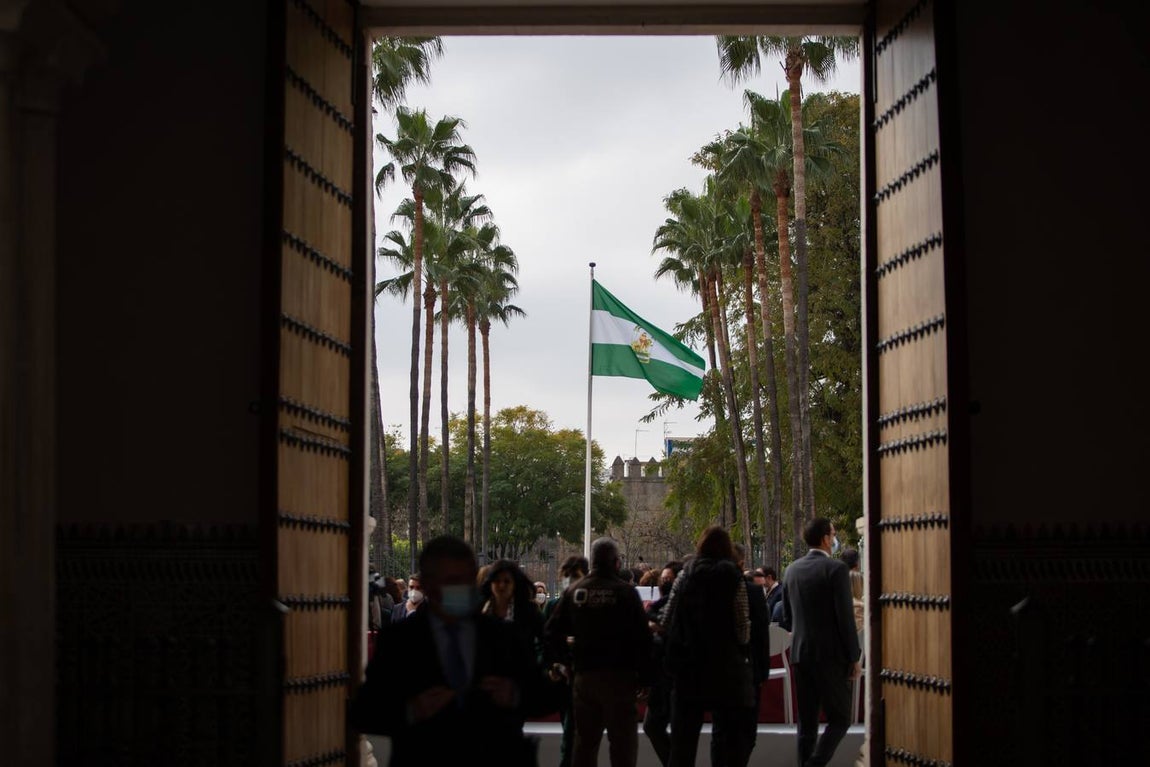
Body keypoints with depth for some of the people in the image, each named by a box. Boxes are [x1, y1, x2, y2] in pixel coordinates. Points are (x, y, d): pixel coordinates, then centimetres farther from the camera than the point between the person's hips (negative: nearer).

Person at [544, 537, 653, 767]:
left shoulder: (574, 591, 5)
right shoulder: (625, 591, -7)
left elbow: (551, 632, 5)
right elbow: (641, 638, -10)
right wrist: (645, 678, -4)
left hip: (584, 676, 4)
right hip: (619, 676, -4)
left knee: (584, 743, 12)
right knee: (623, 744, 0)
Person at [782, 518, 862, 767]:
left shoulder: (792, 569, 8)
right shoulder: (836, 568, -11)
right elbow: (845, 617, -13)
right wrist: (854, 657, -6)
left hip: (799, 654, 6)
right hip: (830, 655, -6)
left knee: (807, 722, 10)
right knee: (839, 718, 1)